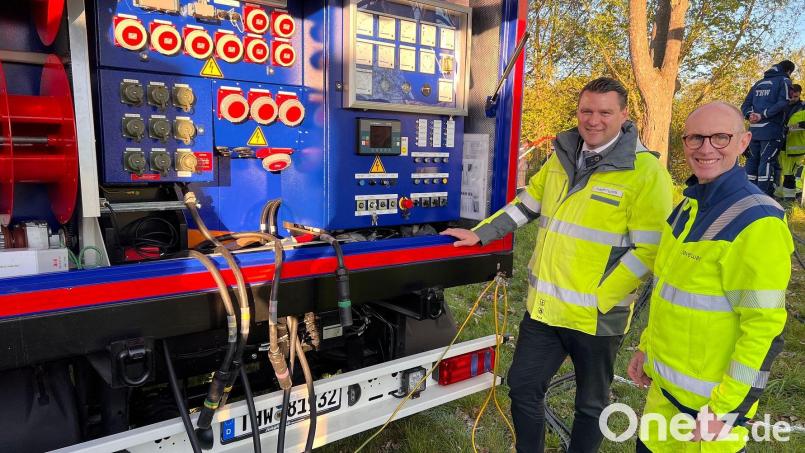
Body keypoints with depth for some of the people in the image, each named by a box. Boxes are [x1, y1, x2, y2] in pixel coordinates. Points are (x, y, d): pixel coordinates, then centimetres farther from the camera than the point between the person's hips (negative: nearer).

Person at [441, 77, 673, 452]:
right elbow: (527, 204, 16)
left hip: (596, 316, -5)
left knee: (590, 402, 17)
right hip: (544, 307, 5)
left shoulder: (645, 172, -14)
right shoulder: (561, 157, 5)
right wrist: (480, 234, 12)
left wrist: (600, 299, -19)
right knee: (523, 387, 15)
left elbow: (648, 250, -16)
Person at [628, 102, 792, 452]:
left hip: (710, 397, -7)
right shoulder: (688, 203, 4)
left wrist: (726, 410, -18)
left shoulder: (757, 222, -20)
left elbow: (764, 328, -20)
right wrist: (646, 346, 15)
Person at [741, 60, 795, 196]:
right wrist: (763, 115, -17)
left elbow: (745, 104, 14)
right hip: (771, 129, -6)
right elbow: (782, 103, -14)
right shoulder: (784, 80, 3)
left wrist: (750, 115, -4)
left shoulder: (759, 83, 22)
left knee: (752, 160, 11)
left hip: (754, 128, 6)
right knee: (767, 161, -7)